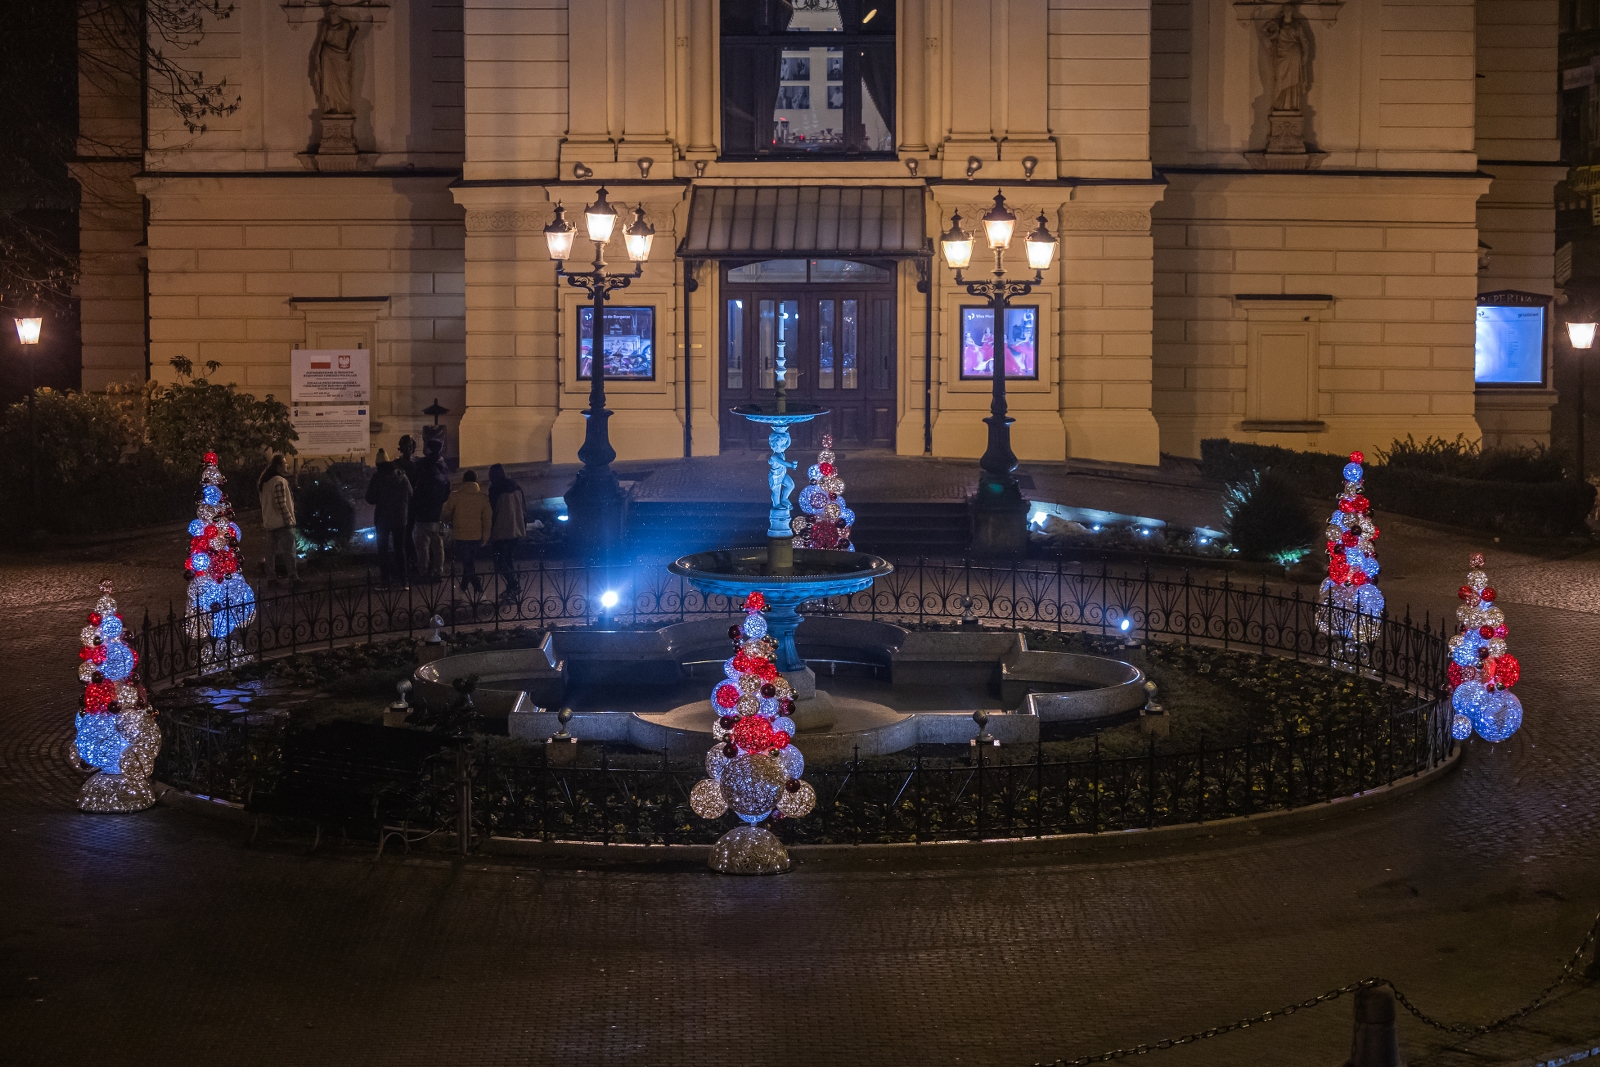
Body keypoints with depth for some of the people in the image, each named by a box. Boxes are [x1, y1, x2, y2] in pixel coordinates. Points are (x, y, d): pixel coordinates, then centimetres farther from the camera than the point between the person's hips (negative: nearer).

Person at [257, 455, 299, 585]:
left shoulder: (263, 482, 11)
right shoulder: (279, 481, -16)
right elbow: (281, 504, -21)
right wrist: (289, 520, -16)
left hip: (269, 523, 8)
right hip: (282, 523, -8)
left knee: (272, 552, 12)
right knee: (289, 552, -6)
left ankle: (271, 577, 13)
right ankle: (293, 579, -8)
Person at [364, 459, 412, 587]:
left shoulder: (378, 478, -10)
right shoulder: (403, 478, 1)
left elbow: (370, 499, -10)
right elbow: (410, 498, 2)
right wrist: (408, 516, 10)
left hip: (383, 519, -3)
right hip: (400, 518, 3)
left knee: (383, 547, 6)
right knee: (400, 547, 14)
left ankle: (386, 576, 1)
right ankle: (402, 576, 15)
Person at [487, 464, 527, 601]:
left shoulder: (495, 490, -11)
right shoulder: (516, 488, 8)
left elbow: (492, 512, -12)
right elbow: (524, 509, 12)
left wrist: (490, 534, -6)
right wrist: (523, 529, 19)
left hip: (501, 532, -7)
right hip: (517, 531, 7)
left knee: (501, 564, -1)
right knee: (510, 560, 17)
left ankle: (514, 586, -16)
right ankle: (512, 590, 16)